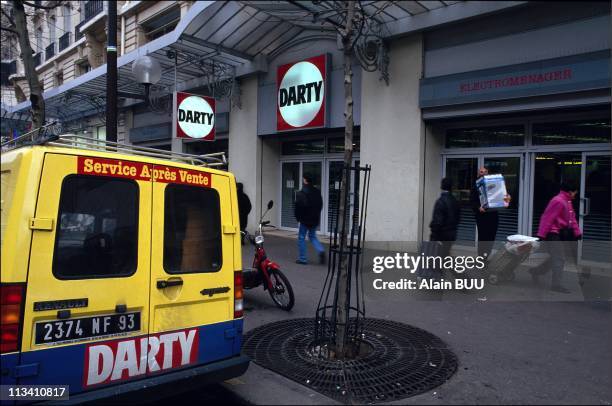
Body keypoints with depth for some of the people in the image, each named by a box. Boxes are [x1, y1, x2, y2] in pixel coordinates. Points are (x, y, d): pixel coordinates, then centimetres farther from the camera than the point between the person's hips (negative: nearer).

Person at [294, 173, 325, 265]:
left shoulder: (301, 193, -15)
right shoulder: (317, 192, 5)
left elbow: (298, 207, -14)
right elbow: (320, 205, 11)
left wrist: (297, 217, 1)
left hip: (305, 219, -6)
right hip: (315, 219, 6)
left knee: (301, 238, 7)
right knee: (312, 236, 19)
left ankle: (302, 259, 9)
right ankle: (321, 250, -4)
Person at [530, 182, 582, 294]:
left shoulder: (567, 202, 14)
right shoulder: (558, 201, -18)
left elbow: (572, 218, 17)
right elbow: (547, 218, -22)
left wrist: (577, 233, 9)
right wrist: (541, 235, -24)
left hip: (559, 234, 10)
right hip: (552, 234, -10)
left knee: (556, 258, 15)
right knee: (559, 258, -6)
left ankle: (536, 271, 26)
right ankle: (557, 284, 0)